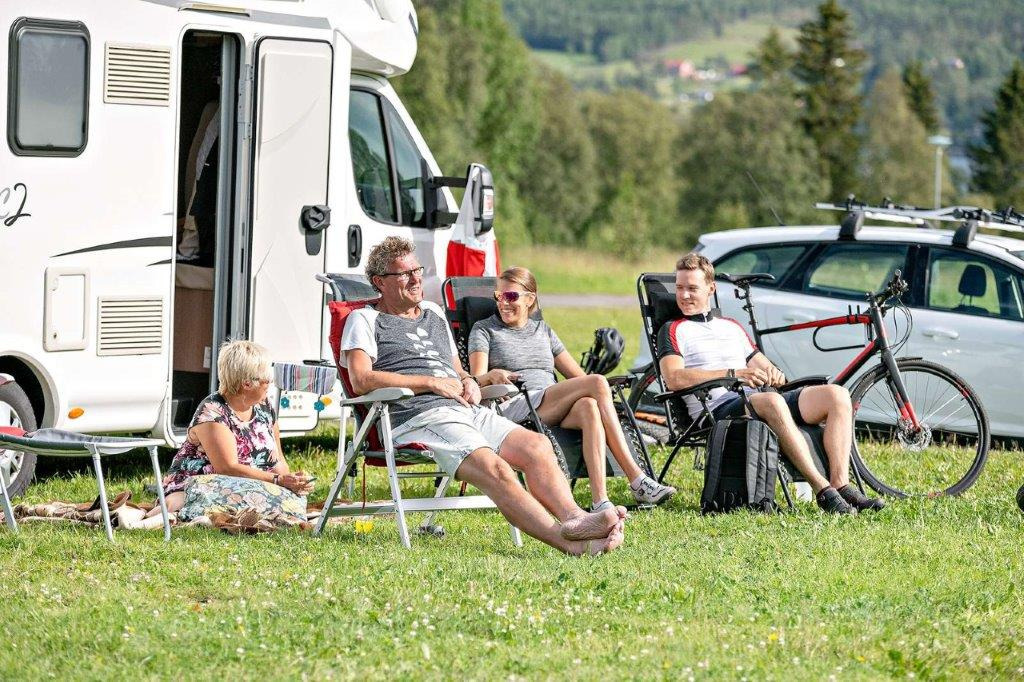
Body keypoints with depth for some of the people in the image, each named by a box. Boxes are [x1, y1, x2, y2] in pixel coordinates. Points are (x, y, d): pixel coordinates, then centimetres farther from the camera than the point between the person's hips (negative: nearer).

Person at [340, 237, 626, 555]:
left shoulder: (433, 313, 31)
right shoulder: (365, 320, 9)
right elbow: (361, 380, -7)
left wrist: (468, 382, 11)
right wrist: (431, 383, -7)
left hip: (466, 410, 8)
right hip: (418, 418, -8)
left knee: (535, 445, -21)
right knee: (494, 469, -32)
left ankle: (573, 517, -41)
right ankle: (568, 541, -47)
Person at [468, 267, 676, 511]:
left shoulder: (542, 330, 28)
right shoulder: (484, 330, 15)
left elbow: (577, 375, 23)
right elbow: (476, 380, 0)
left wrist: (597, 392, 0)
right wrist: (492, 375, -24)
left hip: (553, 410, 4)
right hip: (514, 407, -4)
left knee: (588, 407, -36)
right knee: (598, 383, -26)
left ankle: (600, 500, -48)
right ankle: (636, 479, -35)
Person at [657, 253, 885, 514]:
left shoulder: (731, 326, 31)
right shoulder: (673, 331, 12)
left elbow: (765, 368, 29)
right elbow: (674, 378, -7)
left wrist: (774, 374, 2)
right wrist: (733, 373, -14)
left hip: (760, 398, 7)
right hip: (719, 409, -7)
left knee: (836, 395, -15)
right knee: (772, 402, -40)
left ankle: (841, 483, -28)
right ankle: (822, 490, -42)